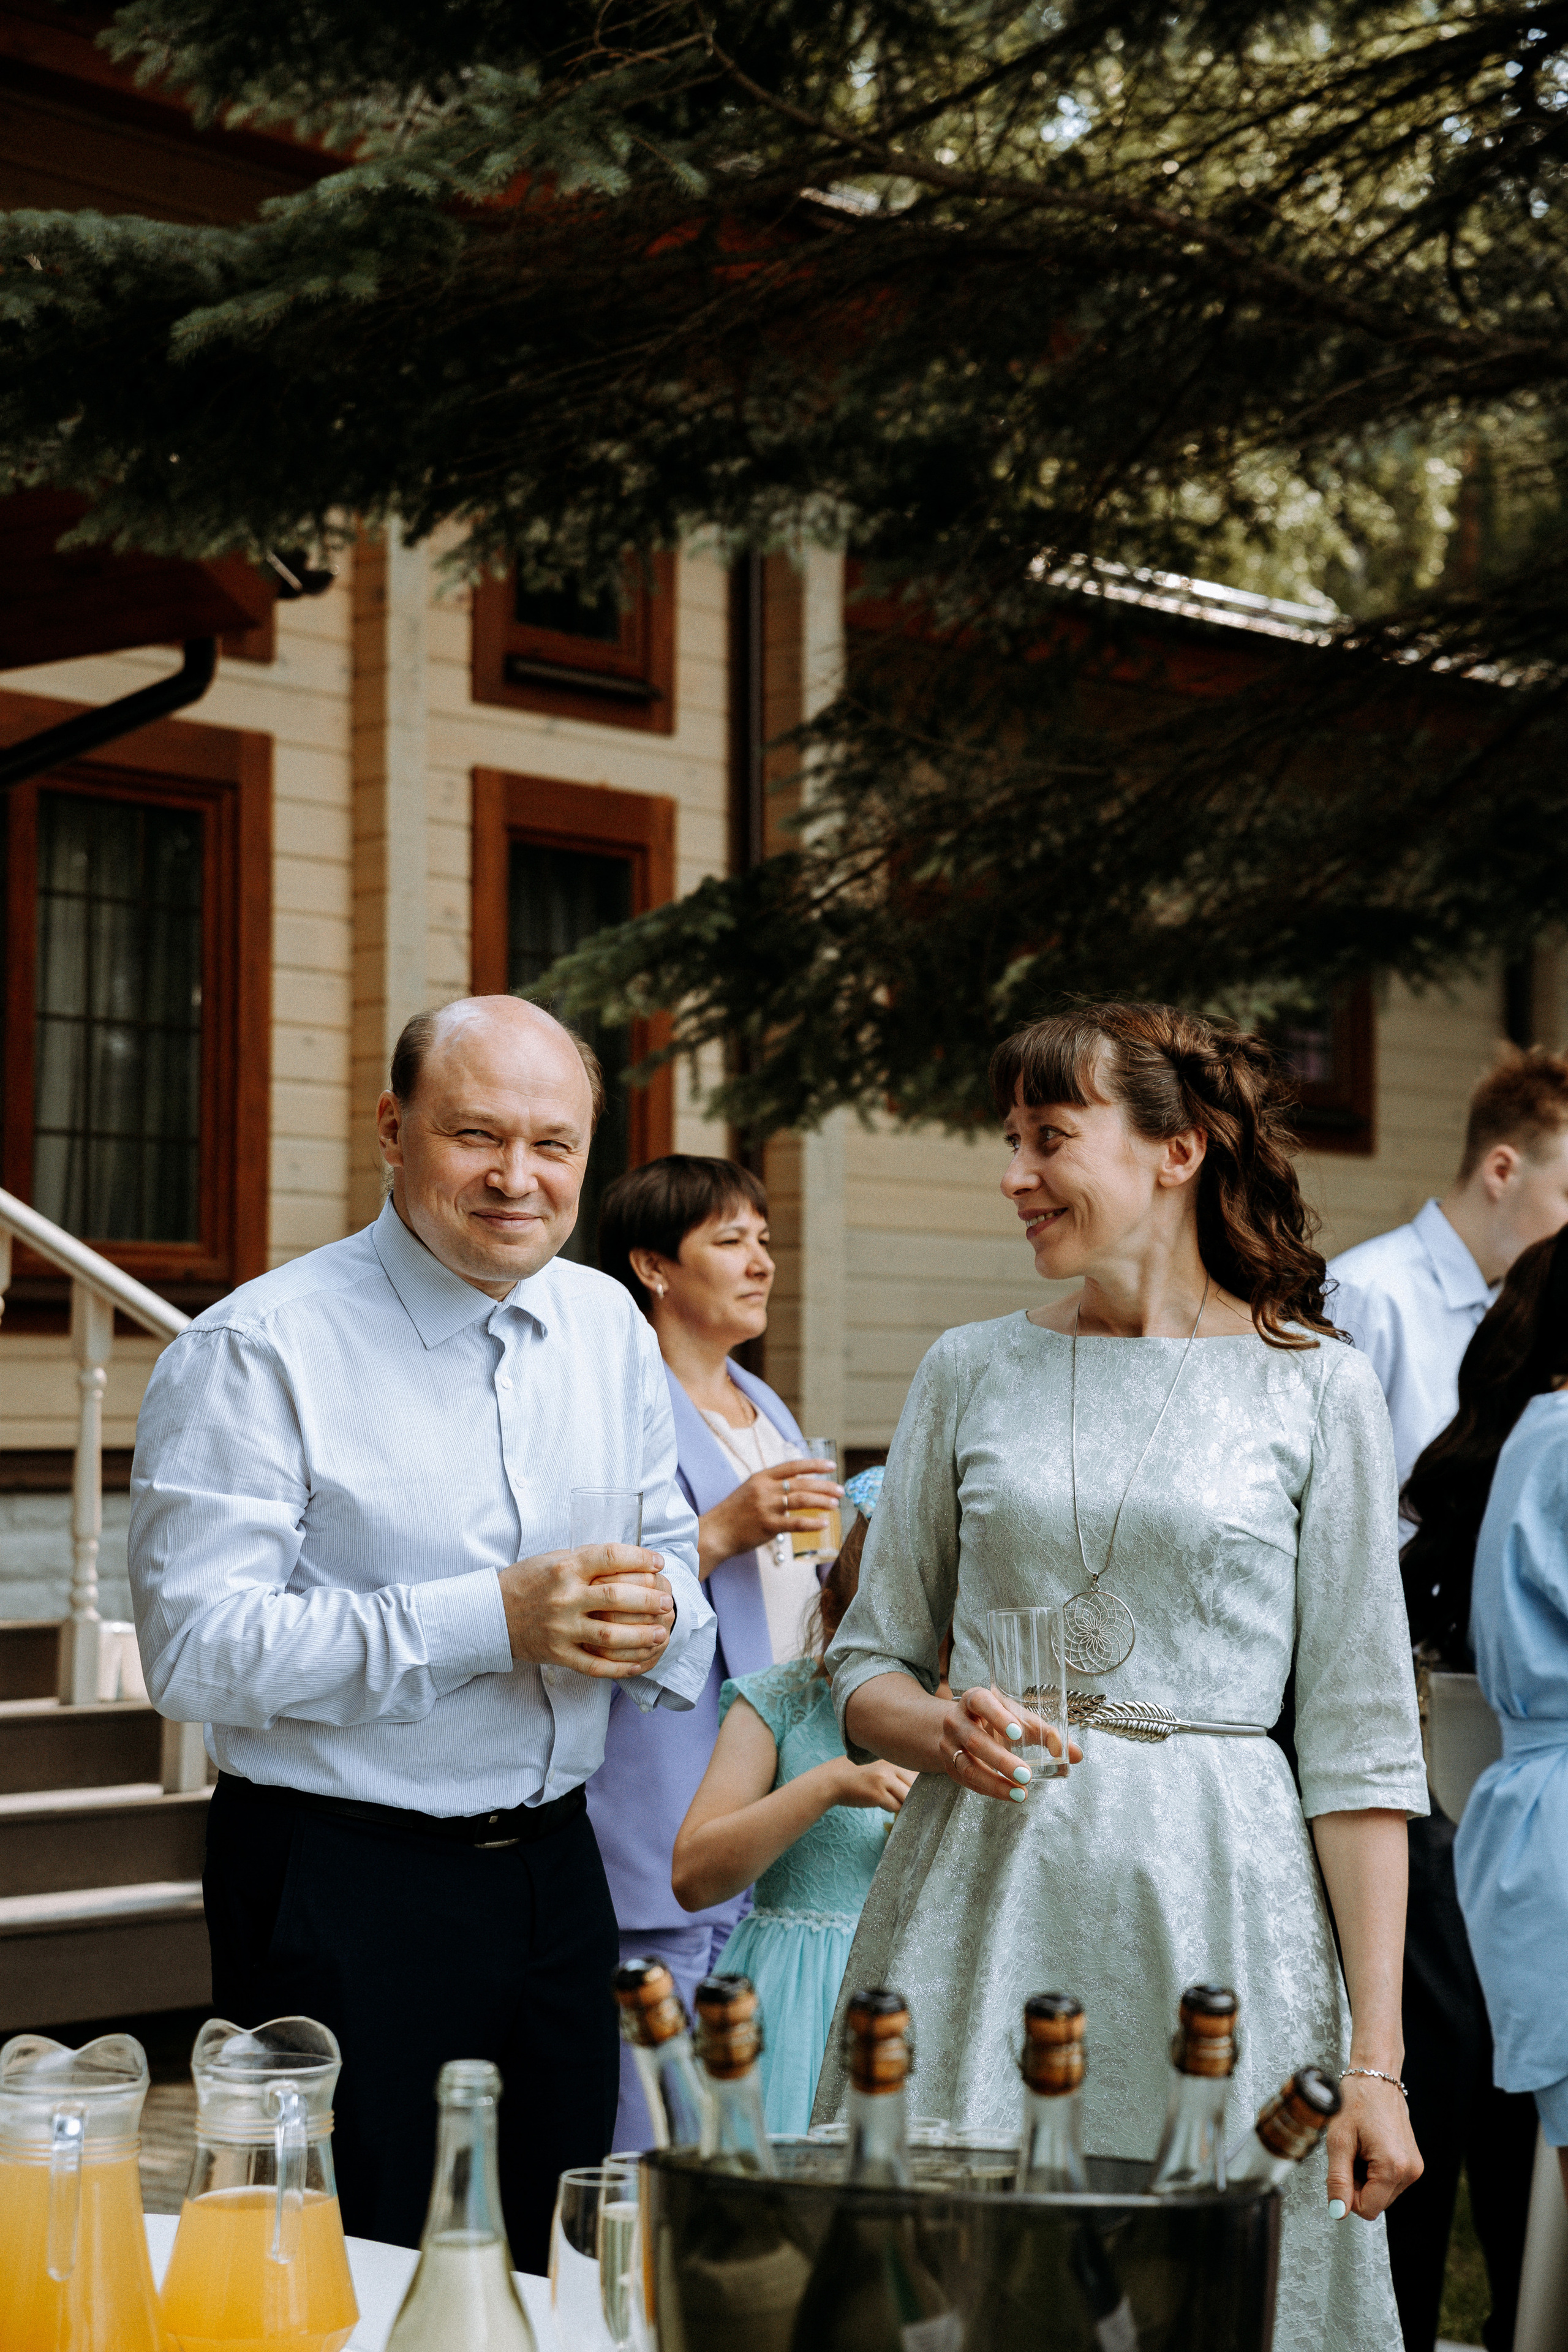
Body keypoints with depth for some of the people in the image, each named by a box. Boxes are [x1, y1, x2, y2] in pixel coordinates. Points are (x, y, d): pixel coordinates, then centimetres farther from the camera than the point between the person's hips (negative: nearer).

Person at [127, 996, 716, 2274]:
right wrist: (491, 1620, -25)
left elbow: (671, 1552, 17)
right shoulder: (259, 1351, -12)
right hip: (343, 1887, -6)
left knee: (559, 2270, 15)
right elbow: (198, 1646, -19)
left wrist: (654, 1610, -9)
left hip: (555, 1866, 6)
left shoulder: (609, 1327, 8)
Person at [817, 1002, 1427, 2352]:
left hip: (1215, 1904, -2)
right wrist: (940, 1730, -10)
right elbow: (868, 1667, 14)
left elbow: (1360, 1746, -1)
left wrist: (1375, 2057, -6)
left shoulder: (1317, 1388, 0)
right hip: (982, 1897, 2)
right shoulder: (972, 1372, 8)